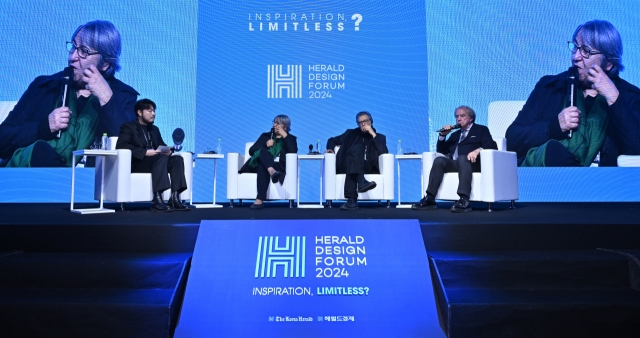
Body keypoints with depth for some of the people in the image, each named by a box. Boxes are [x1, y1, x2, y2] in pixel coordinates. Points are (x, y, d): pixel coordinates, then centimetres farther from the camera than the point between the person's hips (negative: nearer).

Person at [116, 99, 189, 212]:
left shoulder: (154, 129, 25)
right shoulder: (128, 127, 3)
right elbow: (121, 146, -13)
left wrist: (167, 150, -6)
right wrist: (145, 152, -25)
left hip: (155, 160, 6)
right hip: (136, 163, -6)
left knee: (178, 159, -22)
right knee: (162, 158, -35)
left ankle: (174, 198, -32)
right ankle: (156, 200, -43)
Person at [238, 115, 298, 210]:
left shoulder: (290, 138, 19)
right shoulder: (265, 135, 26)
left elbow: (293, 152, -5)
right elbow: (251, 151, 13)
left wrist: (284, 135, -4)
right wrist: (265, 145, -2)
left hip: (278, 167, -2)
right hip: (259, 164, 2)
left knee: (263, 167, -37)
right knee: (263, 151, -31)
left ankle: (260, 200, -48)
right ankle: (272, 172, -61)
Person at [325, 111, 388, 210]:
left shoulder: (379, 137, 22)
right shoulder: (351, 133, 27)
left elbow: (384, 153, 3)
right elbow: (333, 140, 30)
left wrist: (373, 134, 0)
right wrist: (330, 148, 6)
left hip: (368, 168, -1)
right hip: (348, 165, 1)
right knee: (357, 147, -31)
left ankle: (352, 200, -49)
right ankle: (361, 181, -53)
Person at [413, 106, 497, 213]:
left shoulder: (481, 130, 18)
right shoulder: (455, 135, 32)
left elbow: (492, 145, 0)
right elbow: (441, 151, 28)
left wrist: (478, 150, -21)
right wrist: (442, 135, 12)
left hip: (472, 162, -4)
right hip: (455, 163, 4)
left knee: (462, 158, -37)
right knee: (439, 160, -26)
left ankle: (464, 200, -51)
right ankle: (429, 199, -33)